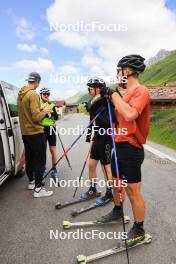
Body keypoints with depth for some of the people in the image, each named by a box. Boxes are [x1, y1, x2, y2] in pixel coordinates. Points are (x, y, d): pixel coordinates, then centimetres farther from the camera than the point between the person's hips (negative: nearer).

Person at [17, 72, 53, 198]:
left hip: (25, 132, 9)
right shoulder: (33, 94, -18)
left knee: (29, 158, 18)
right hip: (36, 133, -8)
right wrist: (45, 111, -6)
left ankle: (31, 182, 31)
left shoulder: (21, 94, 8)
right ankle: (38, 188, 4)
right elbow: (36, 117, -22)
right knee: (40, 160, 0)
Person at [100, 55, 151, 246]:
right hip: (119, 146, 9)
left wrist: (113, 94, -23)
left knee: (133, 192, 3)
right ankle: (117, 211, 47)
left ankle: (139, 230, 23)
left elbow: (129, 115, -32)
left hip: (131, 149, -9)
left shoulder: (141, 91, -14)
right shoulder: (126, 93, 13)